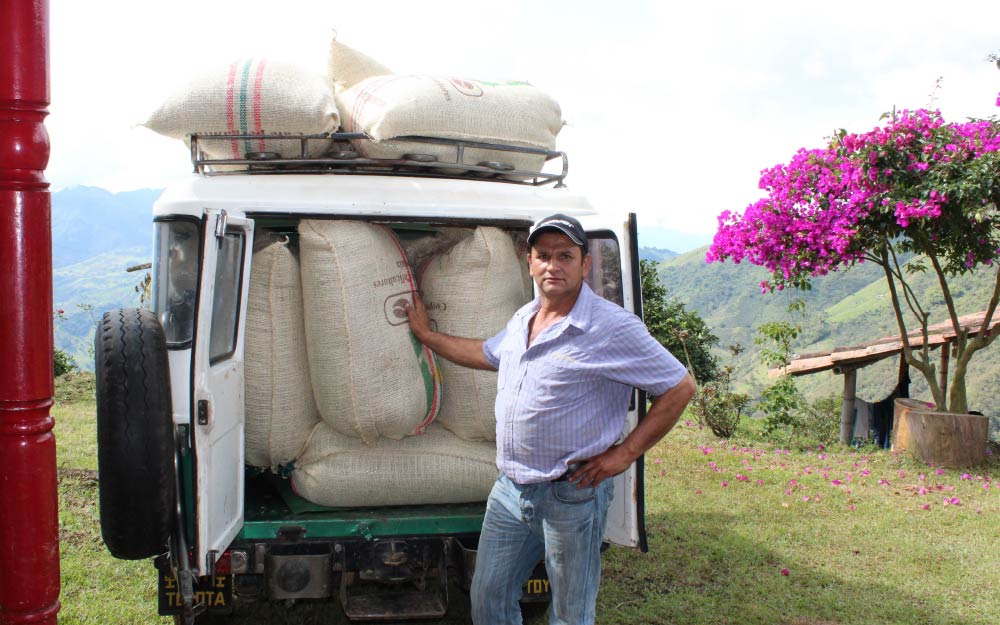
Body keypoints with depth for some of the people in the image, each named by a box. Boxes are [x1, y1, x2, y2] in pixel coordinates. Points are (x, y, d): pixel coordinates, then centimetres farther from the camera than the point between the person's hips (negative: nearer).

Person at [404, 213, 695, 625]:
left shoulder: (613, 327, -16)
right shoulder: (521, 320, 8)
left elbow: (679, 388, -12)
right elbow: (486, 354, 29)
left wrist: (625, 453, -13)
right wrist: (427, 334, 34)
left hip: (571, 495, -7)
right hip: (510, 488, 7)